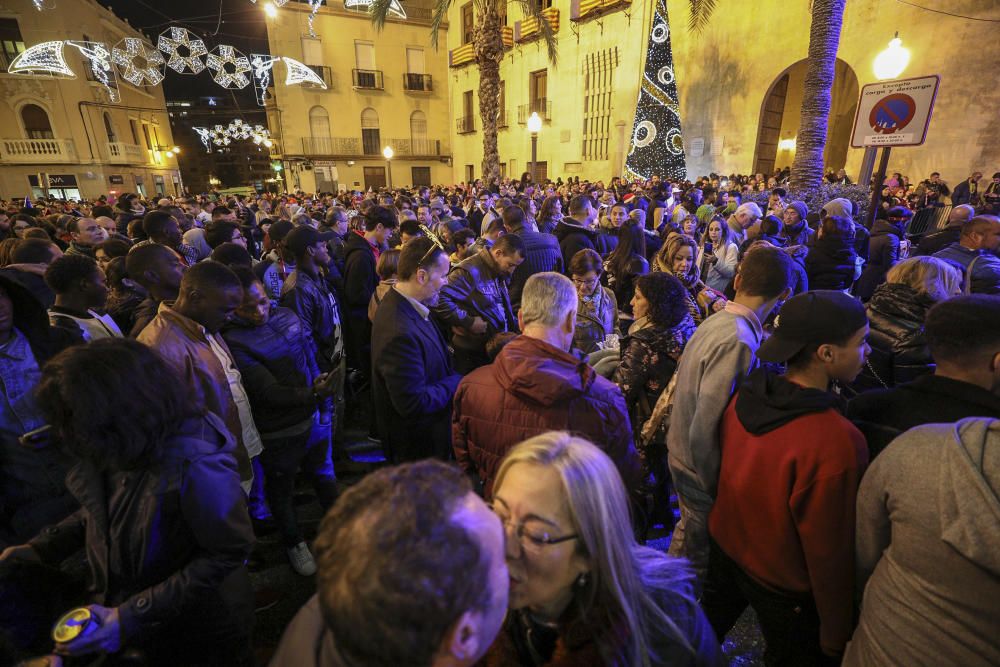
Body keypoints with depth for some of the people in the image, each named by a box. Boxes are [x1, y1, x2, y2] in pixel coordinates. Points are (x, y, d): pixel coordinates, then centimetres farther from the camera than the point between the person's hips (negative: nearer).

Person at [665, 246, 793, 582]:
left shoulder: (715, 321, -3)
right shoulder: (738, 341, -28)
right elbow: (705, 428, -29)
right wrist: (715, 487, -15)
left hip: (680, 452, 8)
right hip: (700, 467, -8)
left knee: (689, 531, 28)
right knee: (700, 552, 14)